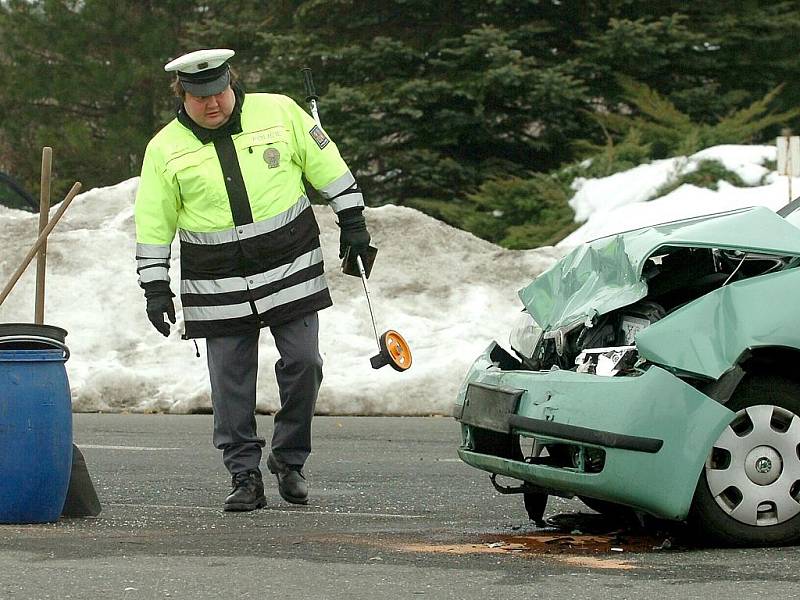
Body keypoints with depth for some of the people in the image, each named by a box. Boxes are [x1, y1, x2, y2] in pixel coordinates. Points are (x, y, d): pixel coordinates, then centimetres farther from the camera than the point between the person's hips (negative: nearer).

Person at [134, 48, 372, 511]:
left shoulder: (279, 112, -2)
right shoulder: (166, 149, 0)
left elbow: (327, 165, 7)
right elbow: (153, 225, 5)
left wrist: (353, 222, 7)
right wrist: (155, 288, 3)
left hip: (291, 269, 0)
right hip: (219, 289, 0)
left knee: (303, 365, -4)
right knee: (231, 385, 0)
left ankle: (289, 460, 14)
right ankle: (245, 477, 9)